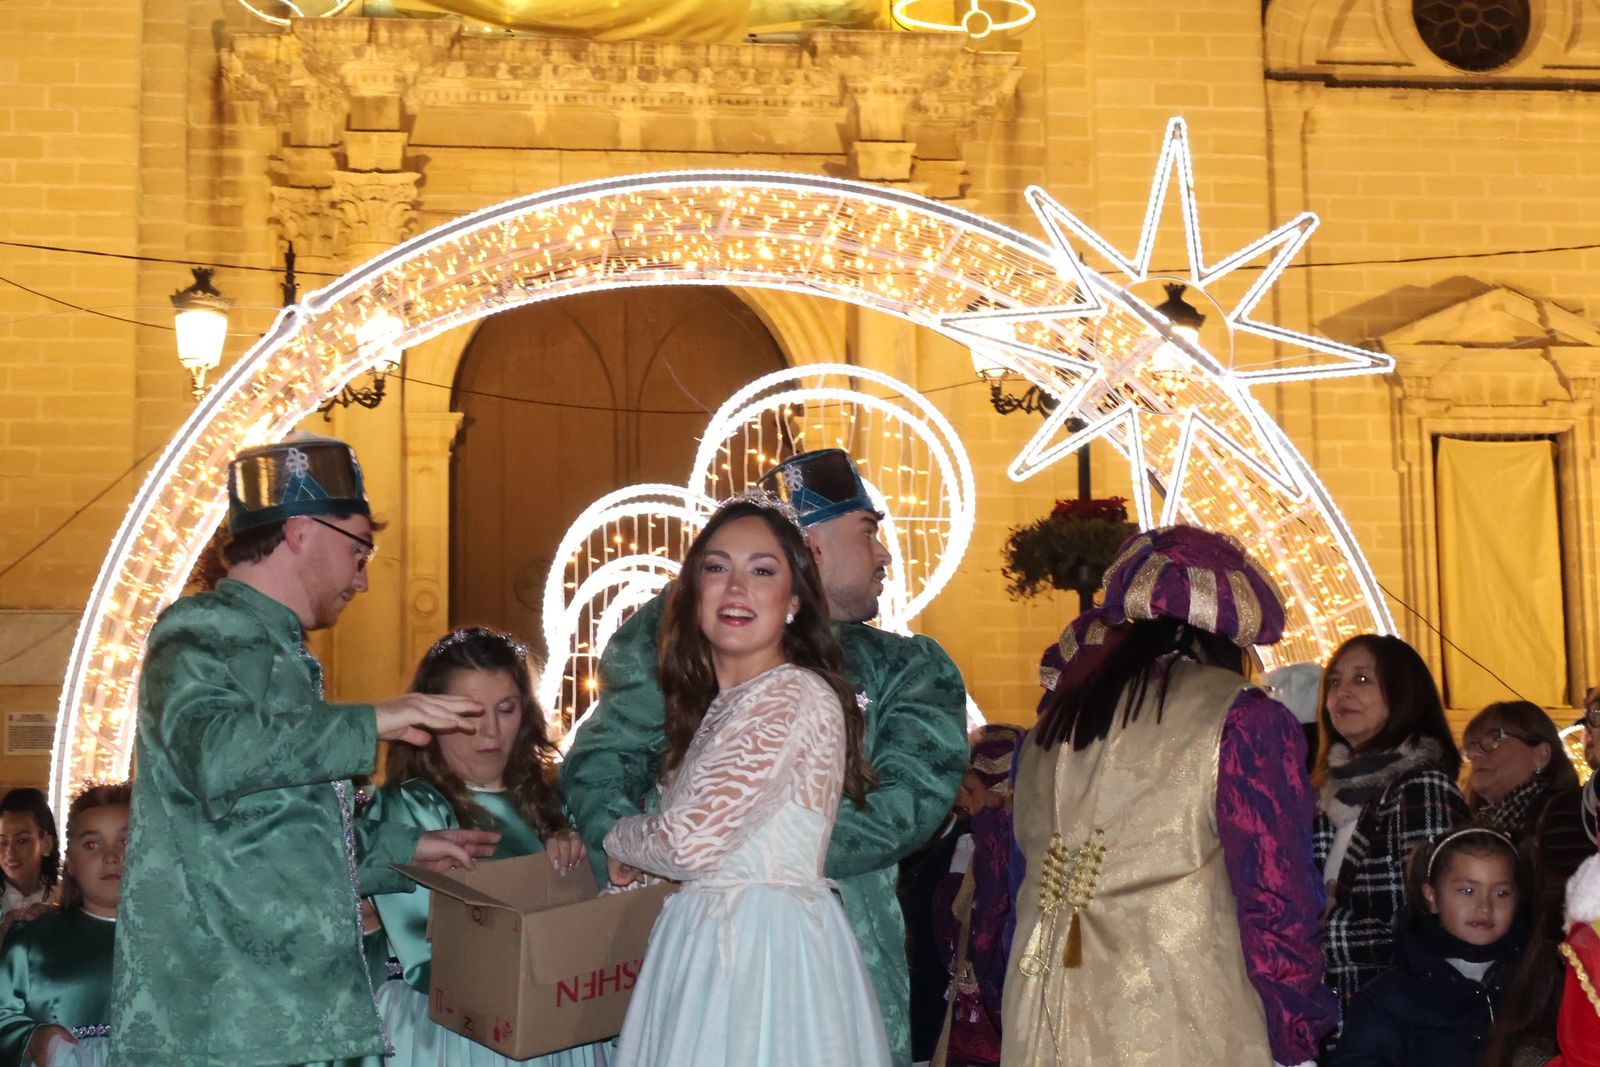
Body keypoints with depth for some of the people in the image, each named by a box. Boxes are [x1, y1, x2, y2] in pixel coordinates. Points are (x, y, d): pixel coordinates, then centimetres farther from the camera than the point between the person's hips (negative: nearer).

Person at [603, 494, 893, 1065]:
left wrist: (620, 839, 0)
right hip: (708, 945, 8)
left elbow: (692, 841, -18)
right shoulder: (716, 704, 14)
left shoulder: (794, 696, -14)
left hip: (765, 948, -8)